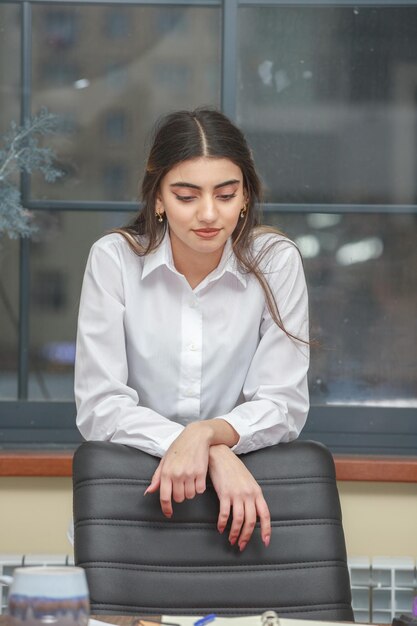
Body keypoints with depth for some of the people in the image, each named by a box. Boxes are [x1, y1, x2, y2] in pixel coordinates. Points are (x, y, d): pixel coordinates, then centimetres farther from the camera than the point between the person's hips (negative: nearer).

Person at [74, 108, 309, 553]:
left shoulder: (276, 261, -4)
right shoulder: (114, 258, -5)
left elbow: (283, 405, -4)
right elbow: (99, 407, -10)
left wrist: (207, 434, -27)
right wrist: (218, 456, -25)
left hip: (243, 482, 0)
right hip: (134, 479, 0)